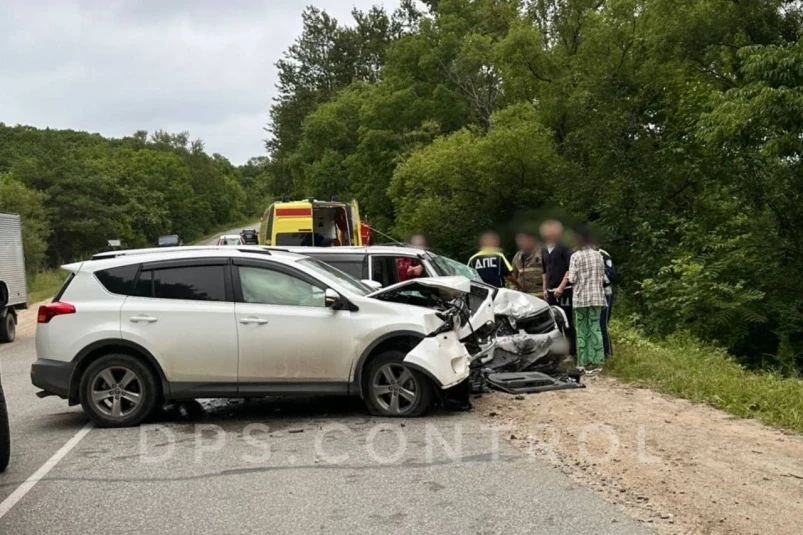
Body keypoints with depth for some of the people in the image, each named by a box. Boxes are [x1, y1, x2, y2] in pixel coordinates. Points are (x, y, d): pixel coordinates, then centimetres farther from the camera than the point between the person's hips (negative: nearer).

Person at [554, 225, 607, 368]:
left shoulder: (576, 256, -7)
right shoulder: (598, 255, 6)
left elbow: (572, 279, -8)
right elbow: (602, 277, 9)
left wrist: (567, 276, 11)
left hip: (581, 297, -3)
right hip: (596, 296, 3)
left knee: (582, 329, 4)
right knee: (595, 327, 6)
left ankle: (583, 361, 5)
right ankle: (596, 360, 5)